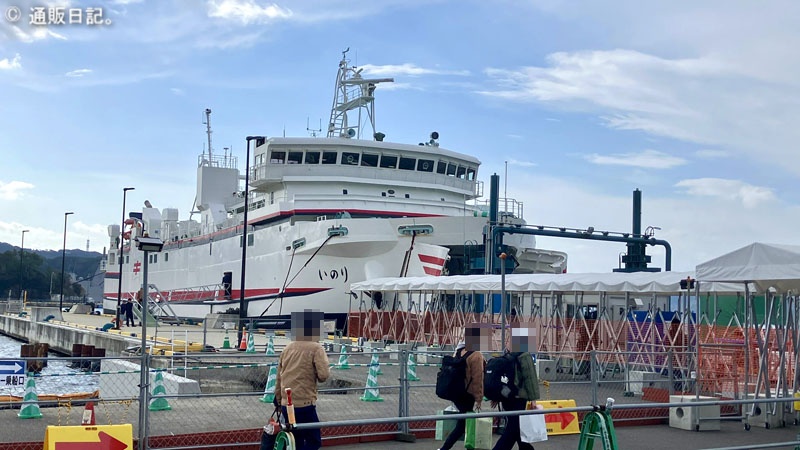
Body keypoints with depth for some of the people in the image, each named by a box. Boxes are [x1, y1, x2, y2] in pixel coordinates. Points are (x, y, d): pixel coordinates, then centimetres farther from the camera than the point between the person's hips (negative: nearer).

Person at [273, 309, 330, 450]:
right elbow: (324, 375, -18)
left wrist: (278, 398, 25)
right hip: (304, 405, -7)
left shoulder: (288, 348, 11)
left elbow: (279, 377, 15)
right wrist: (316, 376, 5)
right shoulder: (315, 348, -9)